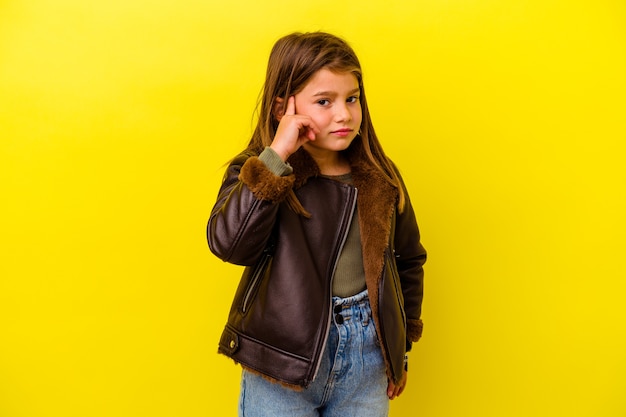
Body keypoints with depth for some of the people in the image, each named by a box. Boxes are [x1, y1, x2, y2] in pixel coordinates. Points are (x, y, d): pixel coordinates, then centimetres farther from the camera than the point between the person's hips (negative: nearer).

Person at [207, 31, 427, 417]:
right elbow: (228, 244, -26)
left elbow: (408, 260, 10)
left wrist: (401, 343, 13)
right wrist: (275, 157, -27)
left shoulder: (380, 178, -1)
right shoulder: (257, 172, -8)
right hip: (283, 362, -2)